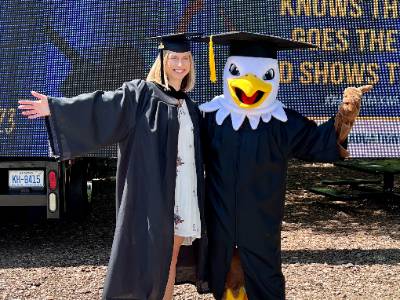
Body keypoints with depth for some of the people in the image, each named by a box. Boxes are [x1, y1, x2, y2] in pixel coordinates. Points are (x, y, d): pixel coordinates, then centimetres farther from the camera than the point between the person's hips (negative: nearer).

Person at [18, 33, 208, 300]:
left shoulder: (189, 106, 16)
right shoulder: (141, 93, -1)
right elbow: (103, 105, -13)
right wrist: (55, 107, -24)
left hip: (183, 194, 6)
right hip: (153, 192, -5)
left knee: (170, 258, 11)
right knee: (149, 257, -2)